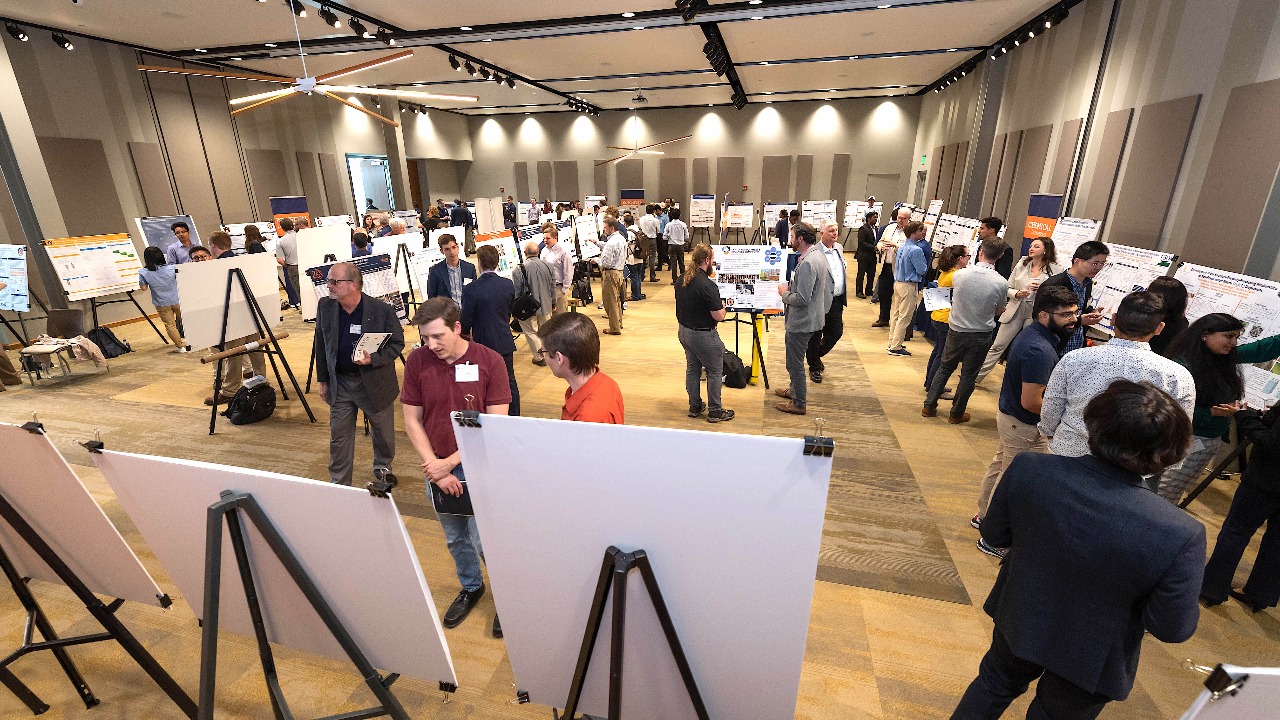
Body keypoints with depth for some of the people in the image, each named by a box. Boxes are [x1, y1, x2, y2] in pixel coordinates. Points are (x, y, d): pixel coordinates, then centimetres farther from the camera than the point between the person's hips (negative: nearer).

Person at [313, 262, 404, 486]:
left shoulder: (382, 310, -17)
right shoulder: (325, 307, -4)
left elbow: (397, 343, -8)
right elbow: (321, 345, 7)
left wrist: (373, 359, -26)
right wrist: (323, 380, 9)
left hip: (375, 382, -2)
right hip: (339, 383, 3)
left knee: (383, 432, 16)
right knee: (339, 437, 9)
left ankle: (383, 468, 43)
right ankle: (339, 484, 27)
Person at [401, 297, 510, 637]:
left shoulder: (489, 361, -16)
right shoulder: (417, 361, -8)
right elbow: (412, 420, -2)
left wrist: (449, 463, -15)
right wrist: (436, 469, -9)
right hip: (438, 468, 4)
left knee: (483, 541, 3)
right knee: (455, 538, 20)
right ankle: (471, 588, 46)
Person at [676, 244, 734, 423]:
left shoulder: (681, 280, 1)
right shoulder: (707, 286, -25)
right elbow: (719, 316, -22)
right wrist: (722, 306, -1)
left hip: (684, 331, 8)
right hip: (703, 334, -8)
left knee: (692, 368, 19)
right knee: (714, 371, 8)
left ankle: (695, 406, 31)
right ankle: (715, 411, 17)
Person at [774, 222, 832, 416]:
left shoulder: (807, 263, -26)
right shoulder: (818, 254, 7)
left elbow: (802, 298, -29)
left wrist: (784, 293, -12)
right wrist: (791, 286, 8)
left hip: (802, 321, -11)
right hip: (809, 317, 11)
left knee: (795, 362, 3)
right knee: (795, 359, 26)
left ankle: (799, 403, 16)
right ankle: (795, 390, 43)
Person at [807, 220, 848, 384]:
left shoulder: (839, 248, 9)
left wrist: (844, 297, 17)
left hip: (837, 301, 7)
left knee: (836, 332, 14)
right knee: (815, 336, 7)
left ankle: (817, 356, 39)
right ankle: (814, 367, 25)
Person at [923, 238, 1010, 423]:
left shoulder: (959, 274, -12)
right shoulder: (1001, 283, -14)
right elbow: (998, 311, 2)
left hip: (956, 331, 1)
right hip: (981, 336, -1)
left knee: (945, 368, 17)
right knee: (968, 376, 11)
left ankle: (929, 406, 21)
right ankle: (956, 414, 22)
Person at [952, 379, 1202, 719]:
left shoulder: (1028, 469, -28)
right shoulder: (1182, 536, -32)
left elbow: (994, 534, -11)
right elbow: (1172, 628, -18)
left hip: (1020, 620, 1)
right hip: (1090, 660, -1)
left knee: (995, 683, 30)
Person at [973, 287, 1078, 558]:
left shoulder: (1032, 332, 0)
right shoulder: (1040, 351, -30)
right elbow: (1030, 402, -30)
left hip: (1008, 415, 10)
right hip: (1024, 426, -10)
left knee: (1000, 466, 23)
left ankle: (984, 516, 42)